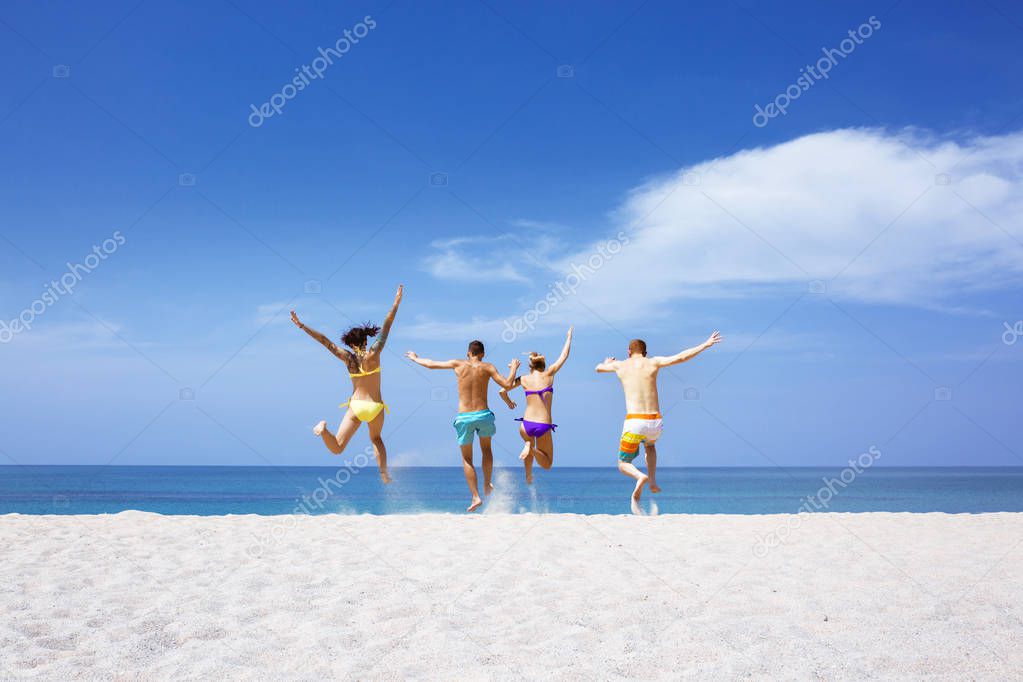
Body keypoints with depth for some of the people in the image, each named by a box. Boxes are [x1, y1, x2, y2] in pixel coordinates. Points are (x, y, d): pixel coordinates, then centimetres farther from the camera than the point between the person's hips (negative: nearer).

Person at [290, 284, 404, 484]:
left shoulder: (348, 358, -3)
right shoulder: (373, 354, -8)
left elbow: (324, 340, -3)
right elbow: (386, 326, -5)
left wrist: (301, 325, 0)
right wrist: (397, 302, -1)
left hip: (355, 406, 0)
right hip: (375, 407, 0)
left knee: (337, 448, 1)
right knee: (376, 439, 29)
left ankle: (324, 429, -29)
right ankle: (384, 472, 12)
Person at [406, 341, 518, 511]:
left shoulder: (458, 364, 4)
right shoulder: (487, 367, 1)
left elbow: (430, 364, 13)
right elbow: (507, 385, -6)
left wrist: (415, 358, 31)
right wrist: (513, 369, 12)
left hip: (464, 417, 0)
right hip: (483, 414, 0)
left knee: (467, 459, 11)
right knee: (486, 449, 29)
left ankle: (476, 497, 1)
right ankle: (487, 486, 30)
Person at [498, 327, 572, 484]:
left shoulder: (524, 379, 4)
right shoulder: (549, 374, 3)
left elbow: (502, 391, 2)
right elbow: (564, 355, 14)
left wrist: (509, 403, 22)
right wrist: (569, 337, 28)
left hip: (526, 425, 2)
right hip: (544, 427, -2)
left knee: (529, 442, 38)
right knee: (547, 464, 14)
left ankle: (528, 475, 16)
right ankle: (532, 450, -19)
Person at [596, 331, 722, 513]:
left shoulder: (620, 365, 9)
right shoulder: (653, 363, 6)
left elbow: (599, 368, 29)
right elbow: (681, 357, -2)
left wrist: (607, 362, 53)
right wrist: (706, 344, 6)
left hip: (634, 423, -2)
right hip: (655, 423, 2)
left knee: (623, 465, 14)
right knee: (650, 446, 38)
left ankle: (640, 477, -20)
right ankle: (652, 481, 17)